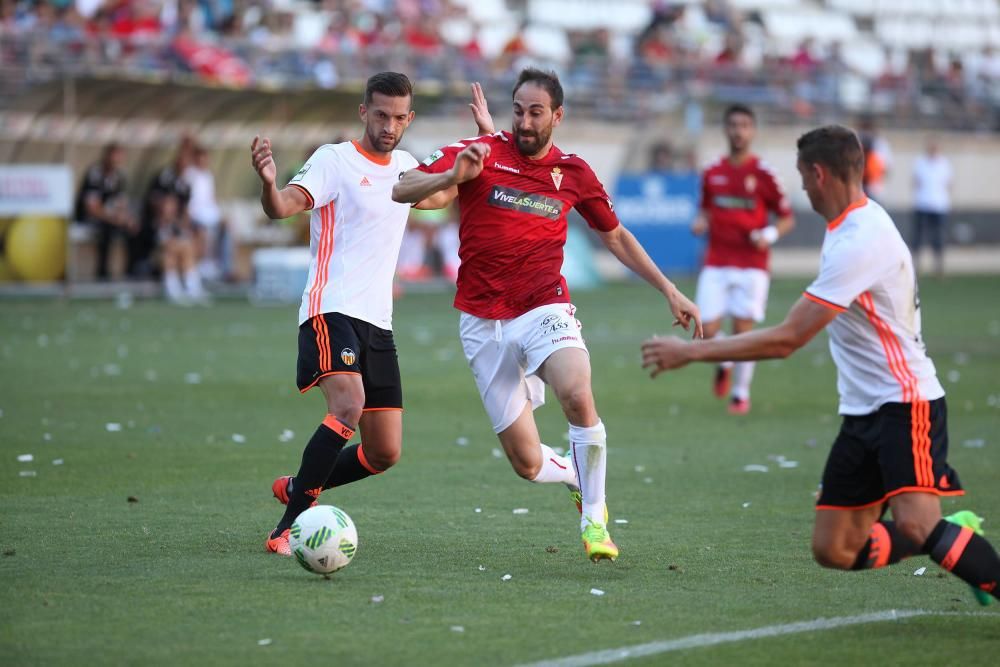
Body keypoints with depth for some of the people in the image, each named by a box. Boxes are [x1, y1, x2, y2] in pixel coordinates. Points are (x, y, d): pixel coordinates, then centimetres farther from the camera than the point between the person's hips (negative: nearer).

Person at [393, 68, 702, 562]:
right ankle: (580, 478, 35)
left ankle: (594, 517, -14)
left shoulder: (573, 172, 5)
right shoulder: (480, 155, -3)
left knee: (577, 395, -33)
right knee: (528, 464, -2)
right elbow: (401, 191, -12)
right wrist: (452, 176, -32)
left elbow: (615, 236, 20)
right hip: (484, 322, 0)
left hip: (545, 308, 0)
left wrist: (669, 291, 16)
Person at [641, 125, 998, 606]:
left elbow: (786, 340, -23)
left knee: (915, 524, -29)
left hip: (905, 403, -9)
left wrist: (690, 352, -17)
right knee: (833, 549, 2)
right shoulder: (858, 222, 10)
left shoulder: (858, 242, -21)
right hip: (863, 411, 9)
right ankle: (955, 538, 17)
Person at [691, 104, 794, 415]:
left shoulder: (762, 174, -3)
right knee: (708, 331, -6)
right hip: (716, 263, 3)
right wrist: (701, 223, -2)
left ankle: (741, 392, 12)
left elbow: (787, 219, 2)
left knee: (743, 329, -4)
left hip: (751, 264, -3)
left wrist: (769, 235, -16)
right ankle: (723, 364, 27)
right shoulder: (712, 173, 7)